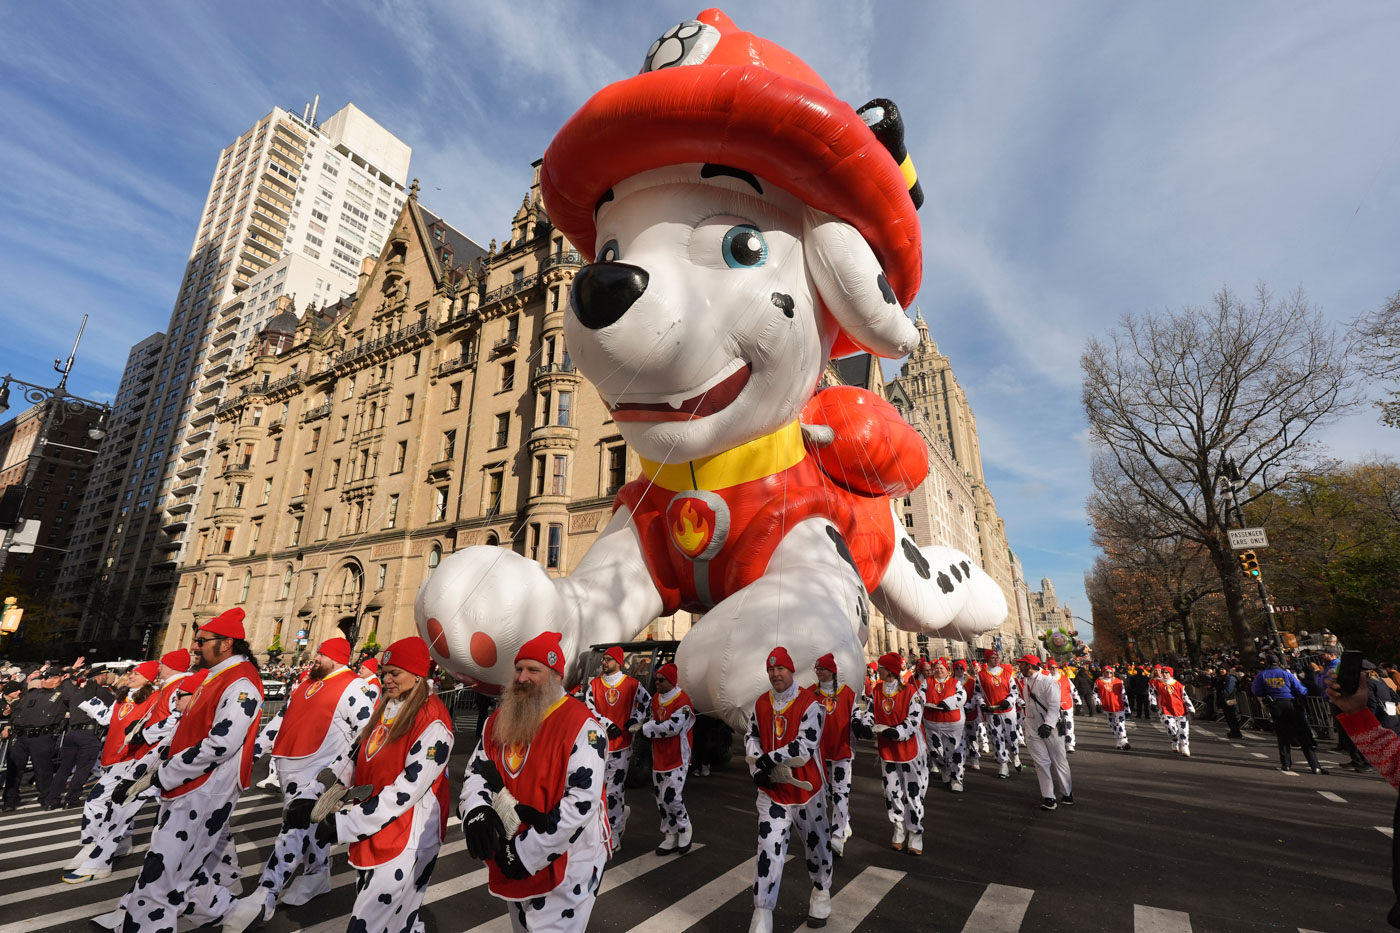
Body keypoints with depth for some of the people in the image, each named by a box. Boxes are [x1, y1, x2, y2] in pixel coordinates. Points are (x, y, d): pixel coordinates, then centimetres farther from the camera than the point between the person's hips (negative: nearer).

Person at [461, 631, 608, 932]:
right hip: (511, 861, 7)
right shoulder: (499, 720, 1)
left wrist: (526, 853, -24)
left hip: (563, 865, -7)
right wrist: (476, 811, -16)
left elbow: (582, 801, -27)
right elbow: (476, 770, 6)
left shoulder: (581, 726, -24)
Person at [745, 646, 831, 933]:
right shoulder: (760, 703, 1)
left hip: (807, 788, -2)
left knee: (816, 844, 17)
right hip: (772, 790, 3)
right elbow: (751, 738, 7)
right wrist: (758, 768, -8)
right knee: (769, 850, -2)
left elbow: (804, 747, -25)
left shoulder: (811, 703, -18)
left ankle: (821, 892, 44)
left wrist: (769, 759, -23)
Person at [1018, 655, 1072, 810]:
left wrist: (1048, 724, -28)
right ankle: (1048, 797, 4)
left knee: (1059, 761, 6)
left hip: (1050, 728, -6)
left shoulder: (1047, 681, -14)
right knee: (1041, 762, 1)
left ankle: (1067, 794, 24)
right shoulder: (1027, 682, 10)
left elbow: (1054, 705, -20)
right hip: (1033, 730, 6)